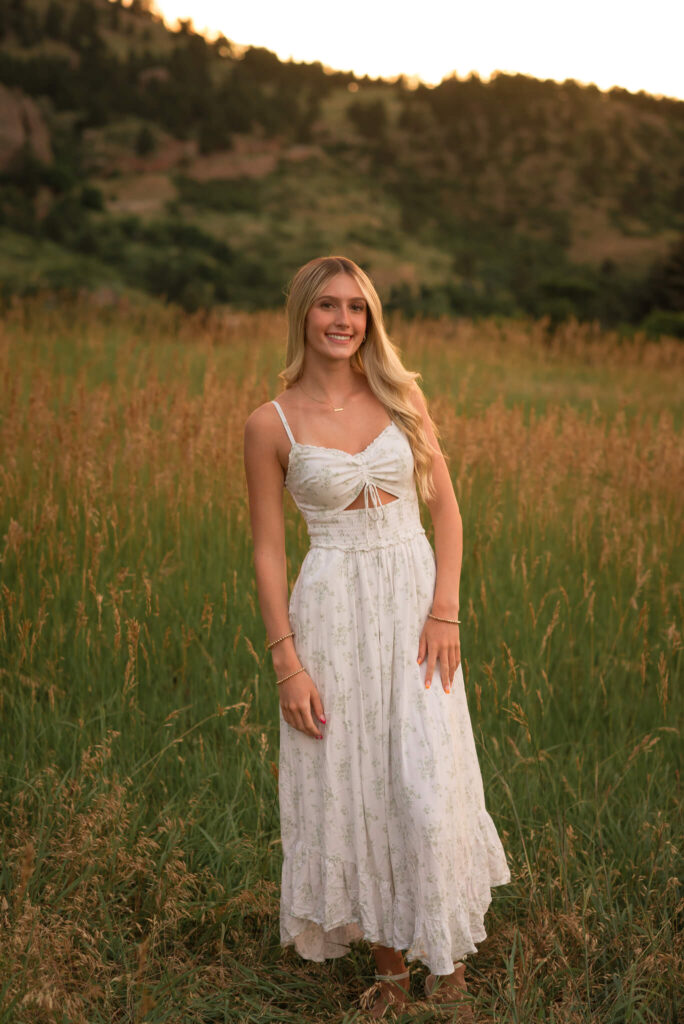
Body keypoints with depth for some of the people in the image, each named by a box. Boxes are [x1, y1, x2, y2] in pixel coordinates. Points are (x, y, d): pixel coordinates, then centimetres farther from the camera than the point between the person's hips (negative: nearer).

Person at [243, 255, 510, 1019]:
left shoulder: (401, 395, 3)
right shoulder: (271, 425, -3)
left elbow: (445, 505, 5)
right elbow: (267, 551, -2)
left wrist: (445, 610, -7)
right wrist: (286, 664, -7)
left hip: (416, 603, 1)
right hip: (332, 613, -1)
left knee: (429, 787, -1)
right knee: (351, 790, 6)